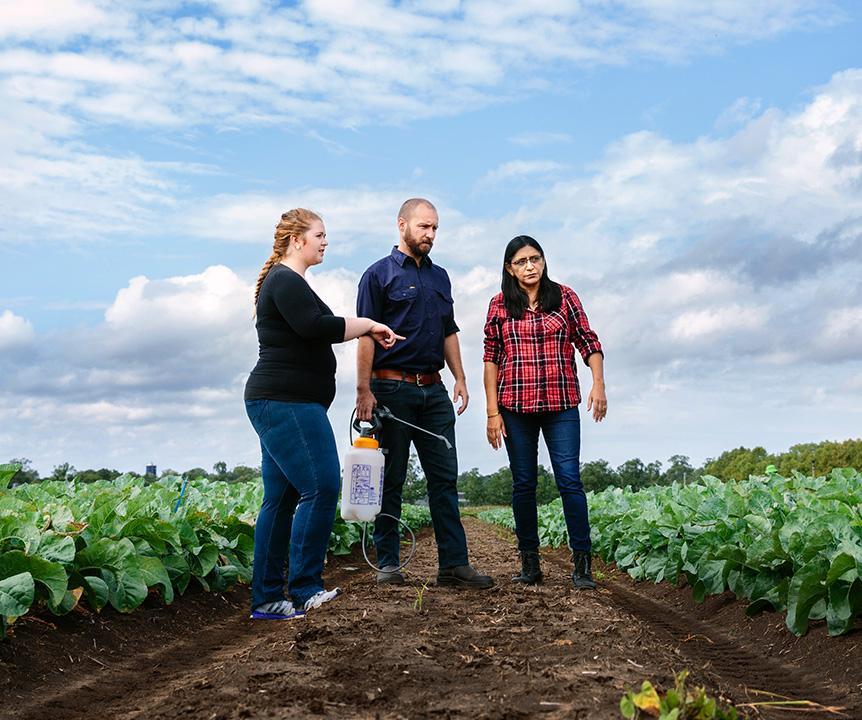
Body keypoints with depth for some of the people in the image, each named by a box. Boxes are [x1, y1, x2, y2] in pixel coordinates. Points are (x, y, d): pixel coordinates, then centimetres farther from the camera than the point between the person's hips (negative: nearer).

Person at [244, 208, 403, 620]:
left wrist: (365, 330, 15)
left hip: (277, 403, 11)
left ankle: (266, 599, 9)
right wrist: (368, 325, -10)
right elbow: (316, 327, -22)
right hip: (286, 402, -11)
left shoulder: (284, 281, 23)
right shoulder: (286, 280, -10)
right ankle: (305, 589, -12)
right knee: (321, 487, -14)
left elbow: (310, 332, 24)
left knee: (280, 498, 7)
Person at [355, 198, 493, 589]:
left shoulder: (440, 277, 17)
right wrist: (364, 389, -16)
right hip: (392, 388, -6)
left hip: (433, 390, 6)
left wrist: (459, 377, 11)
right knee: (390, 480, 1)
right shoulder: (379, 274, -2)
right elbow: (366, 336, -9)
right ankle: (388, 564, 9)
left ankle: (454, 563, 4)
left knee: (445, 478, 2)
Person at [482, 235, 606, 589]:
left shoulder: (564, 297, 5)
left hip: (561, 404, -1)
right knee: (523, 484, 6)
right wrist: (493, 411, -1)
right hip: (516, 406, 1)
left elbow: (589, 342, 5)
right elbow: (491, 358, 5)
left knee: (570, 479, -7)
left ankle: (581, 563, -3)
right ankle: (529, 563, 14)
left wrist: (598, 384, -11)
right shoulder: (500, 304, 5)